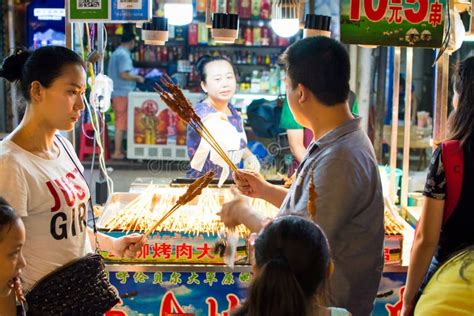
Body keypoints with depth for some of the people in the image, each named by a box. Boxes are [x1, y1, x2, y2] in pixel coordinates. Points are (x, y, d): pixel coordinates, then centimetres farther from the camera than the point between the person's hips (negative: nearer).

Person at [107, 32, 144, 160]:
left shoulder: (116, 53, 17)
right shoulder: (124, 55, -14)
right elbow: (124, 75, -22)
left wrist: (134, 77, 20)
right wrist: (138, 78, -7)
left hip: (116, 92, 10)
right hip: (123, 93, -10)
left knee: (119, 122, 16)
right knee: (121, 123, -5)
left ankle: (119, 149, 22)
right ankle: (117, 152, -3)